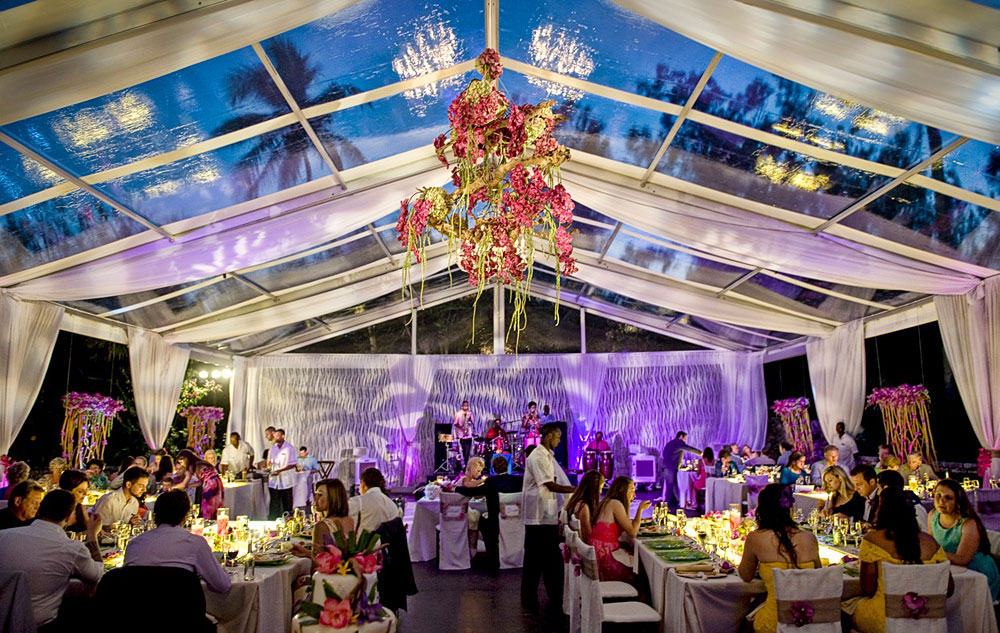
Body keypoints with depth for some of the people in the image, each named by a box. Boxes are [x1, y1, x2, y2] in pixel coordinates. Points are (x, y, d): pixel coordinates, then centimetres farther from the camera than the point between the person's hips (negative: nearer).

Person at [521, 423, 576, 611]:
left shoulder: (547, 456, 16)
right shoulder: (537, 456, -16)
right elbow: (551, 486, -20)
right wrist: (576, 490, -18)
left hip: (548, 515, 9)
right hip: (538, 516, -9)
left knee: (552, 558, 13)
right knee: (534, 558, 1)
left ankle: (556, 599, 21)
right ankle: (529, 600, 12)